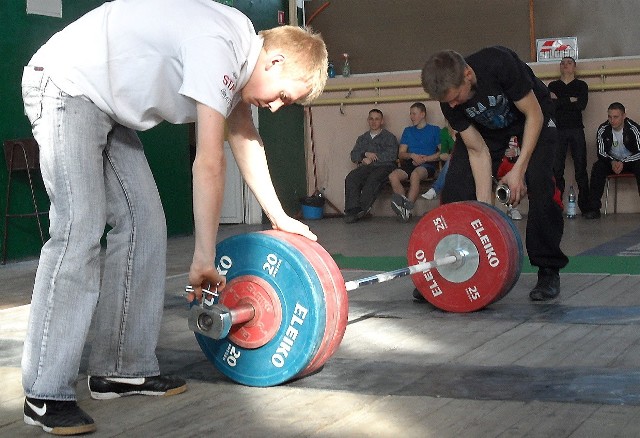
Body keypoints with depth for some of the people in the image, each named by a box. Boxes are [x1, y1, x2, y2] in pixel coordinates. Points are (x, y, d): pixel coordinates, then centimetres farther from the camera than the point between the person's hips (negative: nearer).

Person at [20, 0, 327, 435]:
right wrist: (205, 258, -20)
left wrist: (279, 217, 21)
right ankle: (46, 395, -16)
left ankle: (122, 368, 9)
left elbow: (246, 140, 16)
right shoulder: (217, 45, -26)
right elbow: (209, 164, -25)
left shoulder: (239, 54, 4)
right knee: (79, 231, -18)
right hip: (66, 89, -10)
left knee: (143, 224, 4)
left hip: (109, 107, 10)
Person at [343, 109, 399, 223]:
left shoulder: (389, 137, 15)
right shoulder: (362, 138, 28)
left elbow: (392, 155, -2)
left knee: (373, 179, -38)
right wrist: (365, 154, -6)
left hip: (384, 166, -4)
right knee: (350, 178, -29)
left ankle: (362, 209, -42)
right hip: (365, 167, 4)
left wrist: (371, 159, -3)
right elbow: (353, 156, 16)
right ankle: (352, 209, -36)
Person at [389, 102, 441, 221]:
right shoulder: (408, 131, 25)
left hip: (427, 164, -4)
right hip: (410, 163, 5)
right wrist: (412, 155, -4)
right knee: (393, 176, -29)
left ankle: (407, 209, -44)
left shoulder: (434, 130, 13)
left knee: (415, 174, -40)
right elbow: (401, 154, 17)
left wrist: (425, 158, -9)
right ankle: (405, 204, -39)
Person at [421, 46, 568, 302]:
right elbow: (478, 152, -17)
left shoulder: (499, 64, -39)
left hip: (531, 114, -3)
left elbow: (534, 114, -27)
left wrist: (518, 169, -31)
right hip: (486, 125, 4)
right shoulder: (449, 101, -25)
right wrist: (484, 206, -22)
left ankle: (549, 270, -11)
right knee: (456, 187, -11)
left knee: (539, 183, -22)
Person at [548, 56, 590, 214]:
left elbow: (582, 105, -5)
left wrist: (559, 101, -5)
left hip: (576, 130, 0)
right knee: (556, 170, -6)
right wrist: (570, 101, -7)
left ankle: (585, 206, -2)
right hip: (557, 130, 0)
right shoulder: (552, 86, 15)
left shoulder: (581, 85, 13)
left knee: (581, 169, -4)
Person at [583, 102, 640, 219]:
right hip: (611, 160, 3)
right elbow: (601, 152, -7)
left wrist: (624, 163, -31)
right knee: (597, 167, -26)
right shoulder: (603, 129, -11)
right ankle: (593, 208, -26)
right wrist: (612, 162, -27)